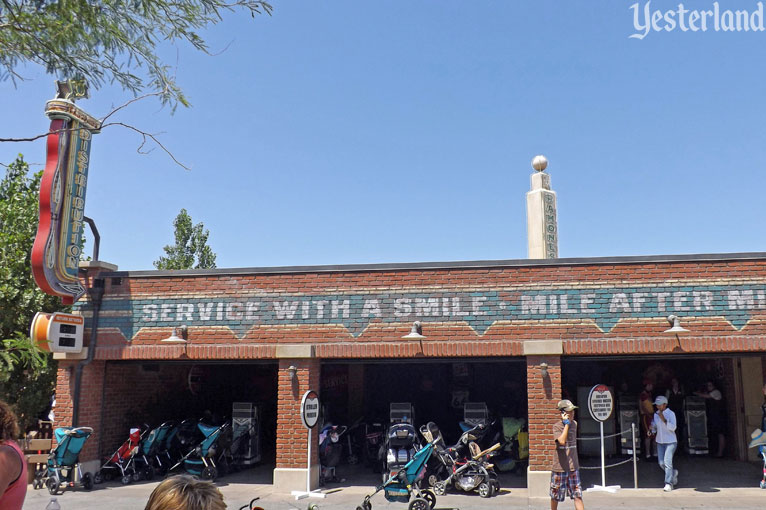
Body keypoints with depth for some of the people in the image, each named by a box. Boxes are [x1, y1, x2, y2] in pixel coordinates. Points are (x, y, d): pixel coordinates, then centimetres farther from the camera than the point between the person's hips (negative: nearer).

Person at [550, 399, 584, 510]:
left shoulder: (574, 424, 7)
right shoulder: (557, 426, -12)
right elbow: (562, 441, -29)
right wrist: (566, 424, -23)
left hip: (573, 467, 4)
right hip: (559, 467, -4)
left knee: (578, 495, -1)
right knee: (555, 496, 10)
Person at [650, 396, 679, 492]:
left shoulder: (671, 413, -10)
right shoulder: (656, 414, 6)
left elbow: (673, 427, -19)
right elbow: (655, 426, 18)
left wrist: (664, 419, -26)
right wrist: (653, 431, -3)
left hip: (670, 441, -5)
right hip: (660, 442, 6)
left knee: (667, 461, -15)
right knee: (661, 463, 4)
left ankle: (668, 483, -8)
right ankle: (673, 473, 33)